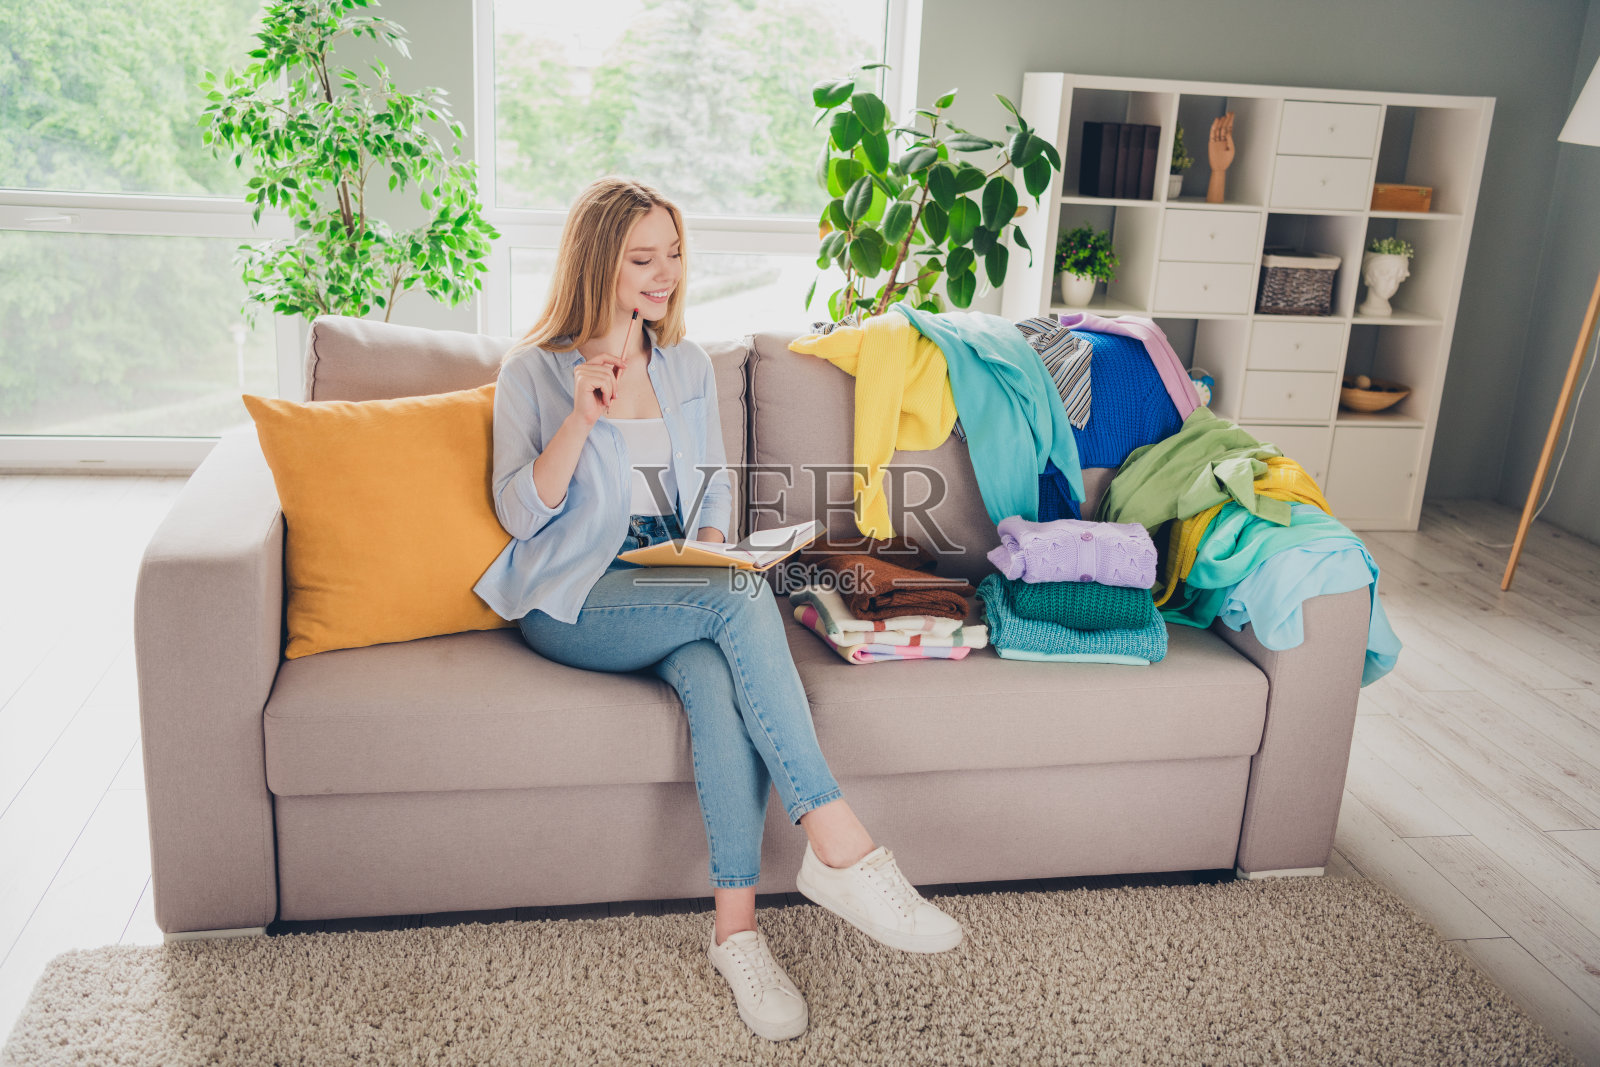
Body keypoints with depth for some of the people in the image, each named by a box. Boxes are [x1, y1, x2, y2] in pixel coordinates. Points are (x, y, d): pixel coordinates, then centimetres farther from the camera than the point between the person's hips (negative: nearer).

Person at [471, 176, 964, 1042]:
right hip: (573, 602, -4)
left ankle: (736, 929, -31)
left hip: (675, 591, 4)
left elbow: (713, 484, 20)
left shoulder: (687, 364, 16)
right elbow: (520, 512, -5)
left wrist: (711, 557, 0)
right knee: (742, 605, -33)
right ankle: (840, 845, -35)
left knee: (713, 675, -33)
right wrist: (584, 418, -18)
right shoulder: (533, 373, 2)